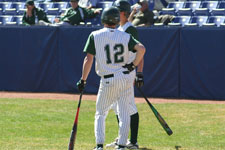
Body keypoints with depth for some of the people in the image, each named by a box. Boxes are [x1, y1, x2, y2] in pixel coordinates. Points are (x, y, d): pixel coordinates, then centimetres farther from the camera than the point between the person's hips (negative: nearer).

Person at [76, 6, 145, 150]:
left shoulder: (94, 36, -3)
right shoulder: (125, 36, 2)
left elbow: (89, 59, -7)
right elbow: (141, 49, -13)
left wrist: (83, 80, -2)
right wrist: (134, 65, -2)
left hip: (108, 81, -1)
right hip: (127, 78, 1)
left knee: (100, 113, 12)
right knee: (124, 113, 8)